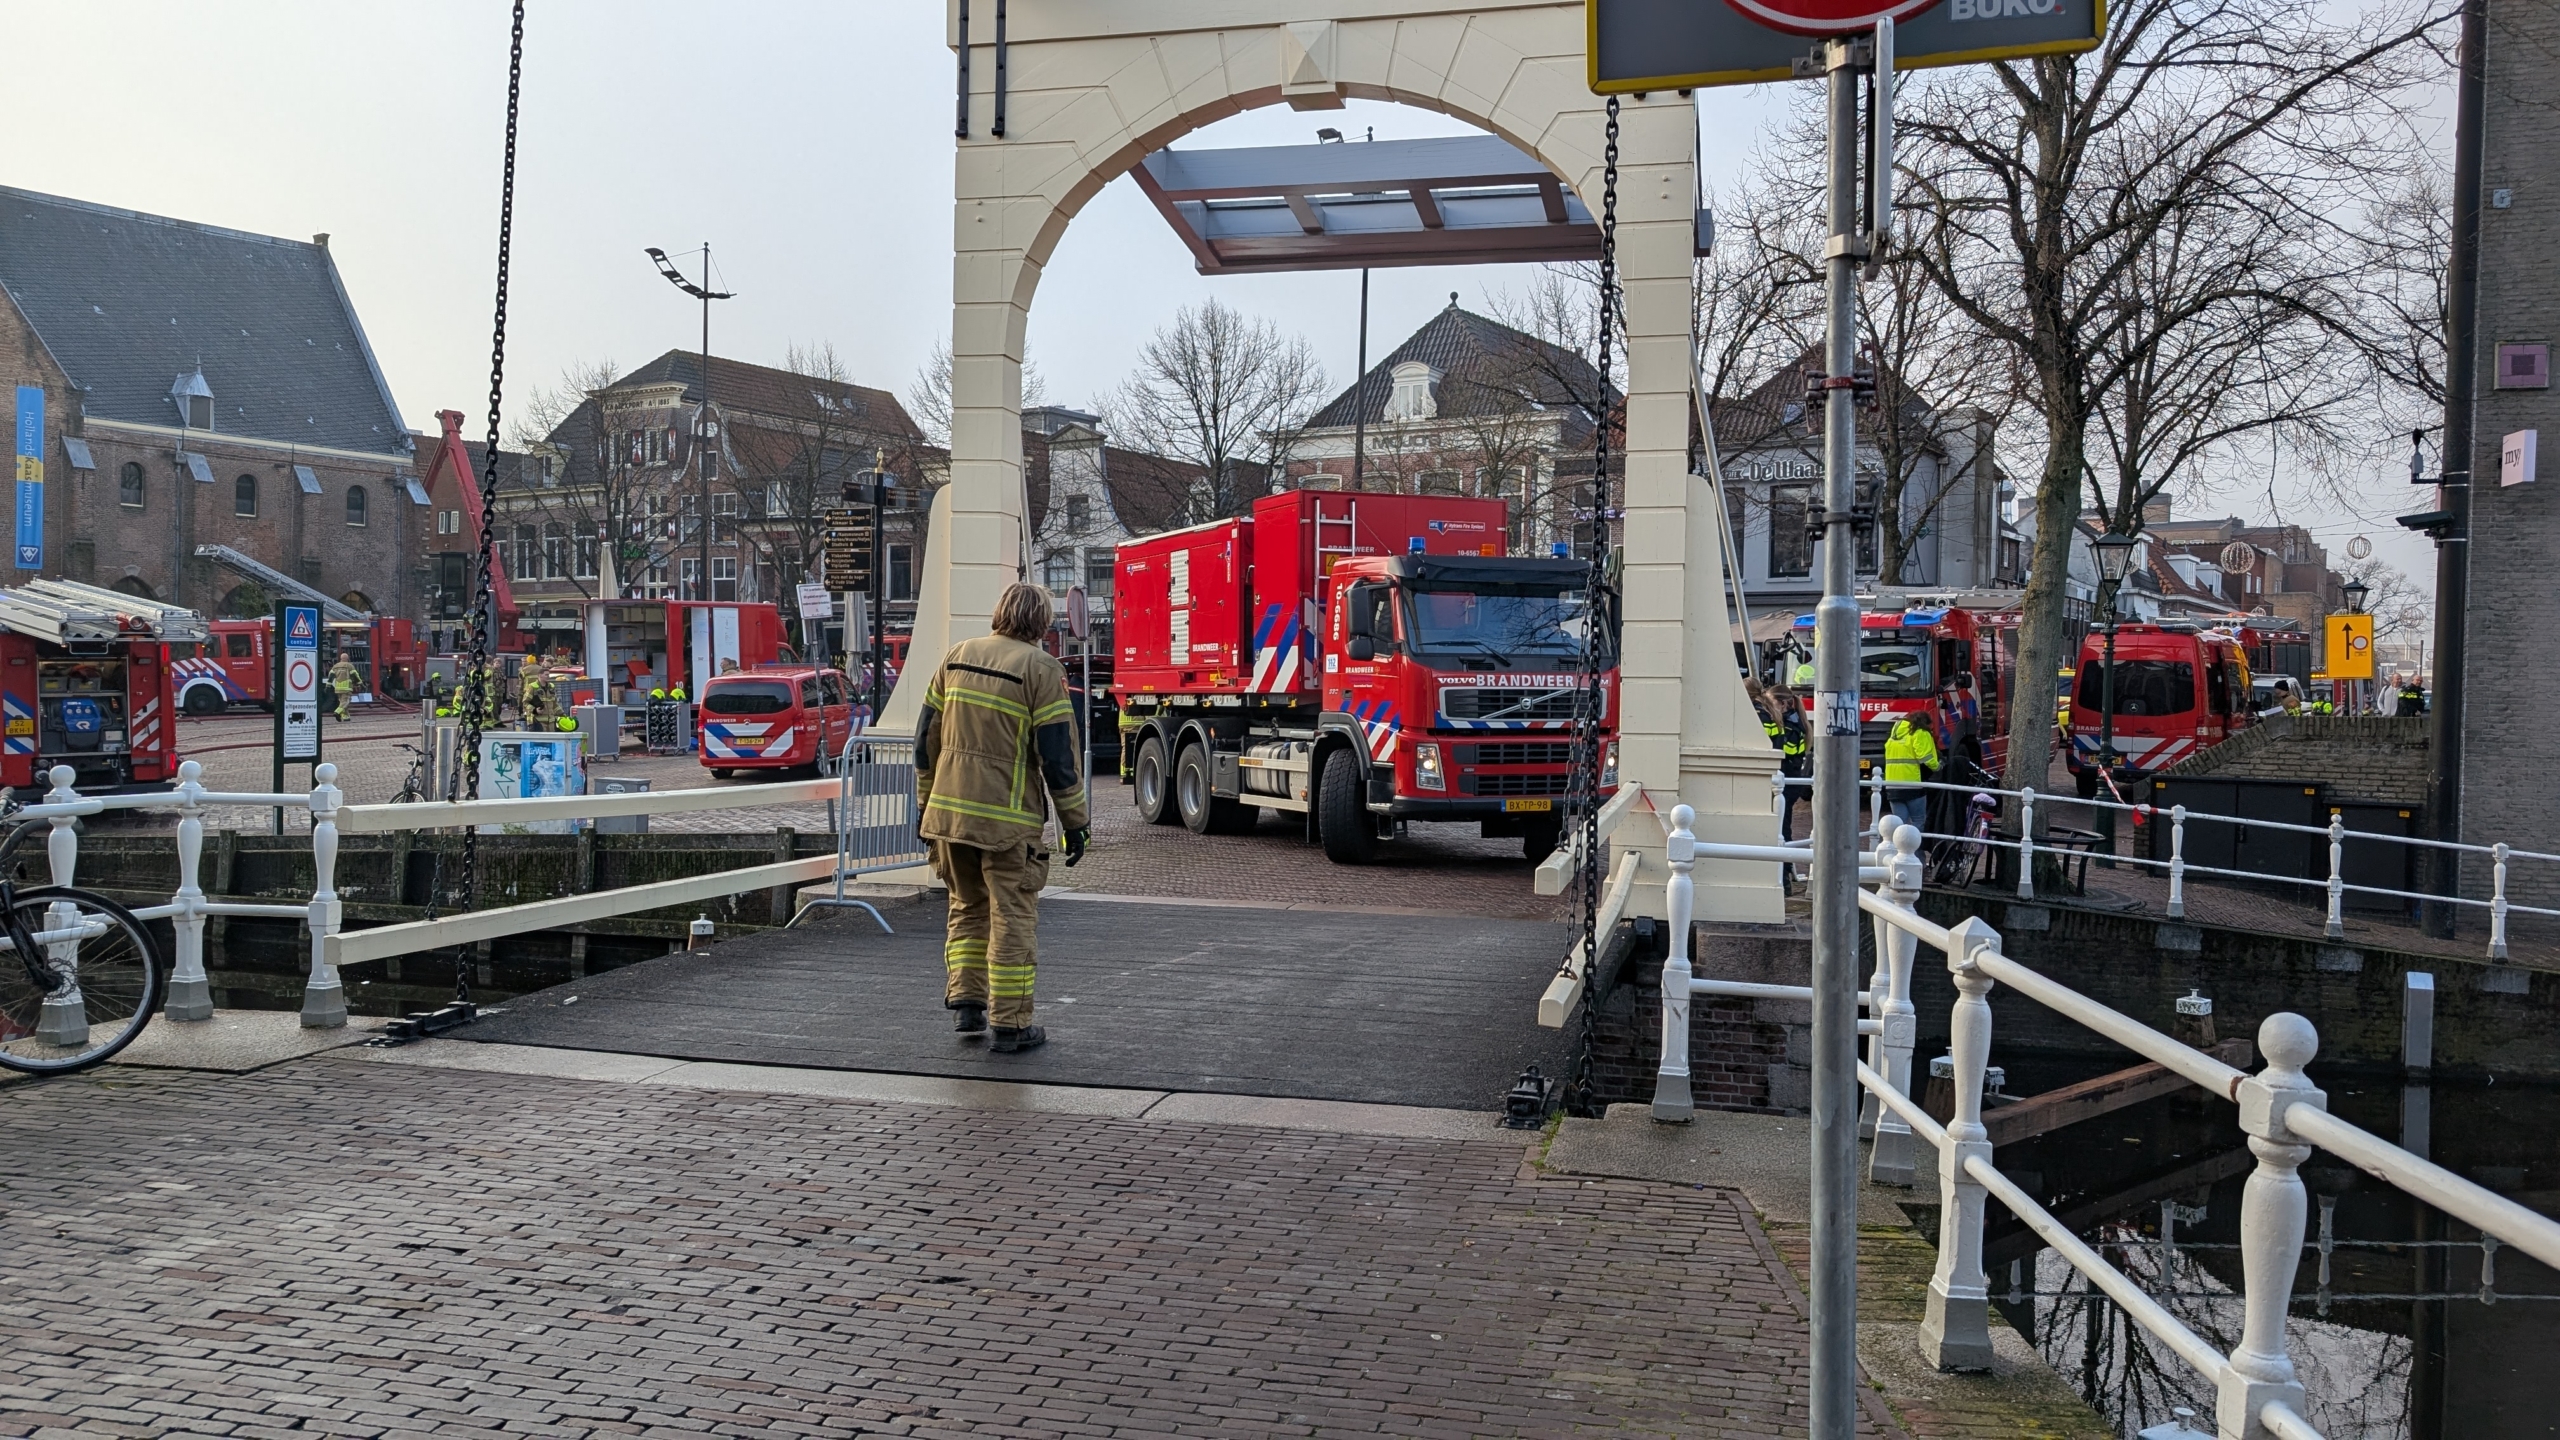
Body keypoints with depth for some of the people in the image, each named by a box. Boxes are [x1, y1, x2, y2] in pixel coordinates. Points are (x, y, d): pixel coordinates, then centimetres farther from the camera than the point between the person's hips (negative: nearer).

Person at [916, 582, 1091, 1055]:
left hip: (948, 814, 5)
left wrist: (926, 802, 21)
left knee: (967, 908, 21)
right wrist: (1075, 821, -3)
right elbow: (1058, 753, -10)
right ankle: (1009, 1025, 6)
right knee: (1012, 919, 3)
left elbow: (926, 738, 13)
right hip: (1007, 821, -5)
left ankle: (965, 998, 16)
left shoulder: (957, 657, 9)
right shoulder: (1040, 669, -8)